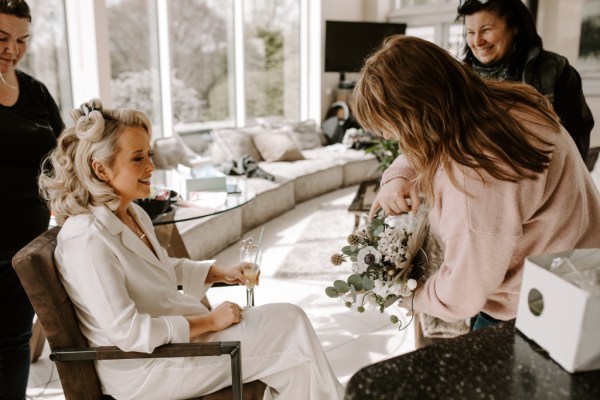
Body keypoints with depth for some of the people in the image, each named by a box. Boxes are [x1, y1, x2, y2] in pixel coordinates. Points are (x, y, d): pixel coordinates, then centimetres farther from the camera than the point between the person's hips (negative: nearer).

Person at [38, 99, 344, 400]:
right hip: (143, 369, -8)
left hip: (175, 332, 9)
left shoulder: (133, 214, 4)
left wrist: (220, 272, 5)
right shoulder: (87, 240, -24)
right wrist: (208, 321, -18)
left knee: (289, 318, -1)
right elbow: (129, 333, -25)